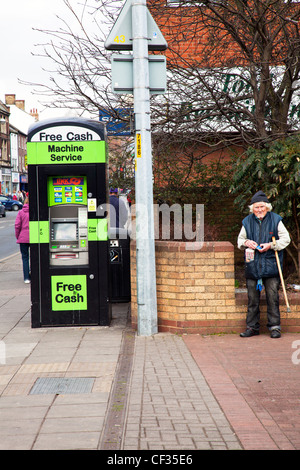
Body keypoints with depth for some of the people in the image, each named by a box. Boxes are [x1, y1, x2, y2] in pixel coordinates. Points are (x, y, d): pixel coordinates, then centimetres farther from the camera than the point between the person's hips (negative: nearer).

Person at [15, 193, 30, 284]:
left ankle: (26, 278, 3)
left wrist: (17, 236, 7)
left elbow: (17, 225, -4)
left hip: (23, 239, 0)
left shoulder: (21, 212, -1)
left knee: (25, 257, 6)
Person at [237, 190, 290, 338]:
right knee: (252, 298, 6)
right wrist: (247, 242, -4)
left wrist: (271, 245, -11)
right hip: (252, 265, 2)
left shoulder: (275, 220, 0)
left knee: (272, 297, -2)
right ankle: (252, 327, 15)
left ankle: (275, 326, 8)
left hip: (270, 264, -2)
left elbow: (285, 239, 3)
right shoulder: (247, 222, 7)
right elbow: (240, 240, 18)